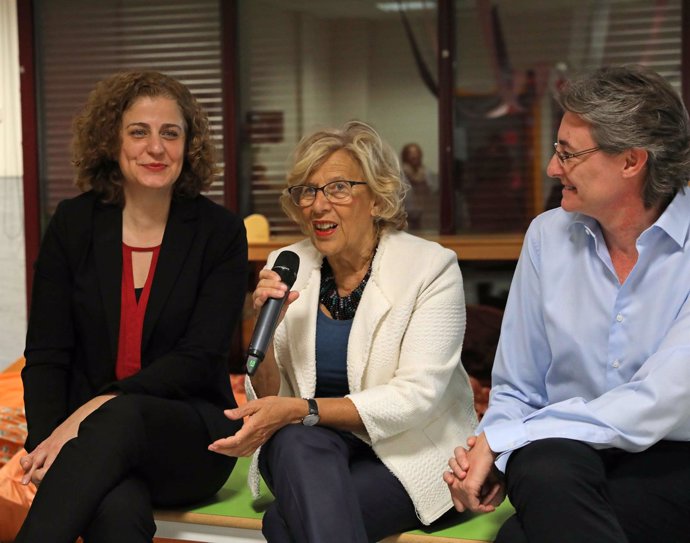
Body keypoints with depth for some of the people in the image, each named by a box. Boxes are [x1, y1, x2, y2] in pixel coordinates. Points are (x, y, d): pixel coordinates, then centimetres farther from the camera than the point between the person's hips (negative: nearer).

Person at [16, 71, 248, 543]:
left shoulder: (220, 232, 0)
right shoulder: (74, 224, 6)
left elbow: (200, 359, -8)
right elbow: (46, 356, 3)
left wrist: (96, 408, -21)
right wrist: (47, 442, -17)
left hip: (191, 441, 0)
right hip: (99, 444, 1)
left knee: (122, 417, -37)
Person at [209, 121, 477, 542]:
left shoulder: (431, 267, -9)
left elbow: (416, 397, -19)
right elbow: (269, 400, 3)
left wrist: (300, 410, -29)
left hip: (415, 455, -4)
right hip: (313, 452, 4)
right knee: (296, 440, -33)